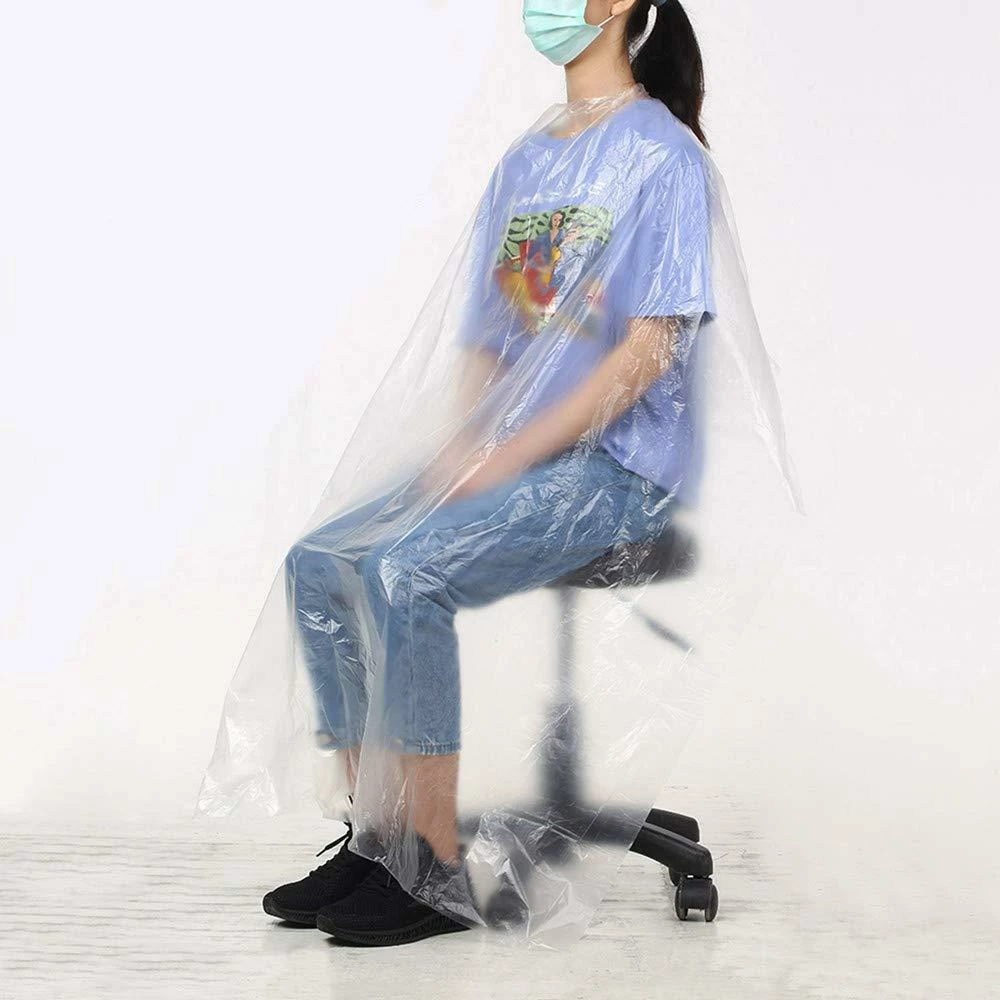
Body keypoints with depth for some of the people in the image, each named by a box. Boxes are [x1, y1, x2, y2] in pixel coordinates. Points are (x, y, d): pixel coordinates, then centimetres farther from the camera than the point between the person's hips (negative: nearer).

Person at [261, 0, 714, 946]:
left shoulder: (662, 154, -6)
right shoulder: (521, 166, 17)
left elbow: (648, 351, -15)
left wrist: (502, 460, -19)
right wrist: (460, 453, -3)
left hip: (616, 467, -7)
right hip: (512, 460, 8)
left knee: (402, 569, -27)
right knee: (318, 562, -8)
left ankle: (438, 869, -18)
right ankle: (372, 839, -3)